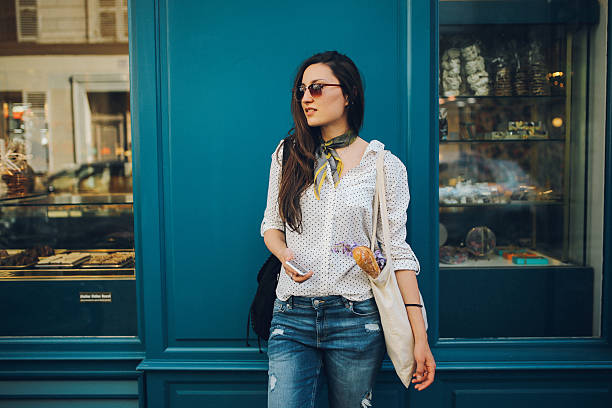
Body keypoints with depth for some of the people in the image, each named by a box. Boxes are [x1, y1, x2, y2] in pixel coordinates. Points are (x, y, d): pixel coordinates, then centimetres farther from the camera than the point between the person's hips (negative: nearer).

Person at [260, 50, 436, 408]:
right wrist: (284, 254, -10)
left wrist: (420, 336, -7)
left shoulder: (385, 166, -2)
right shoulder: (288, 155, 6)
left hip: (357, 320, -1)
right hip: (293, 317, 2)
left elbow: (397, 252, -3)